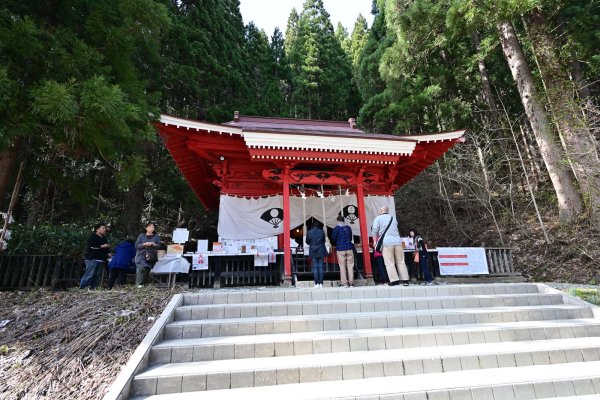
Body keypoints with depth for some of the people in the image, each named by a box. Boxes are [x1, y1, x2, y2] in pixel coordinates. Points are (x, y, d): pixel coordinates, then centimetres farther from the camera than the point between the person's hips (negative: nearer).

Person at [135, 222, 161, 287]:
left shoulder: (157, 236, 11)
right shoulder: (141, 235, 11)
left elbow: (160, 246, 5)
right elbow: (136, 245, 3)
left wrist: (154, 244, -14)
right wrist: (144, 244, -13)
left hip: (151, 258, 1)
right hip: (141, 256, -1)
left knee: (147, 271, -9)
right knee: (141, 269, -20)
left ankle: (143, 284, 1)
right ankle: (138, 284, -16)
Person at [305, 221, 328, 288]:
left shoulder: (309, 232, -4)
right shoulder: (322, 232, -2)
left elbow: (307, 242, 5)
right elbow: (324, 241, 10)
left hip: (313, 252, -1)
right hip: (321, 251, 1)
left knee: (315, 267, 3)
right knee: (321, 267, 4)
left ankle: (317, 283, 2)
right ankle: (321, 283, 5)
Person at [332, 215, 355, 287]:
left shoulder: (336, 228, -5)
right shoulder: (348, 228, 6)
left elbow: (333, 238, 0)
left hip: (340, 249, -3)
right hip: (349, 248, 3)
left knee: (342, 266, 1)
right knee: (350, 265, 6)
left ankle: (344, 283, 1)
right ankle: (351, 282, 7)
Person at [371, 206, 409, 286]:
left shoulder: (378, 218, 6)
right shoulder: (393, 218, 23)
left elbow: (374, 231, -1)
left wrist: (375, 242, 3)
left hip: (386, 243, -5)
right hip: (397, 241, 5)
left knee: (390, 263, -3)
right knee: (400, 262, 8)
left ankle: (394, 280, -6)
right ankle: (405, 280, 8)